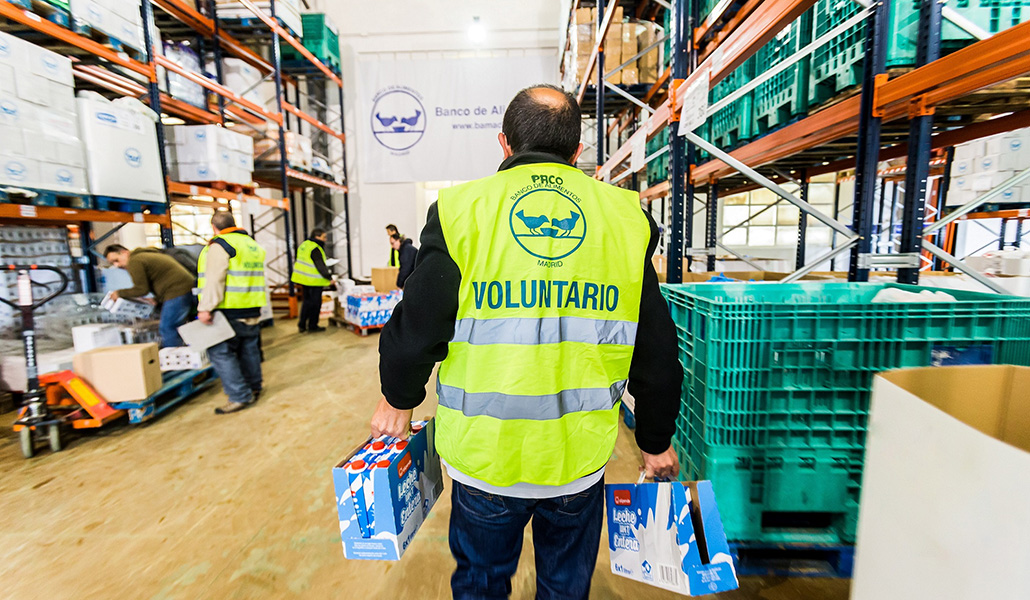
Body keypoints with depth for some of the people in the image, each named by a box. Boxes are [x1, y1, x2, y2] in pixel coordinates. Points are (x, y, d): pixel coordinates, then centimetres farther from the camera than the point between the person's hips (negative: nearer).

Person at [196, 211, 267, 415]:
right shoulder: (253, 244, 16)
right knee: (249, 349, 17)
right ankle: (253, 388, 27)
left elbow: (214, 279, -18)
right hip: (252, 311, 8)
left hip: (230, 312, -8)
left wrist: (206, 307, -19)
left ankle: (240, 396, -3)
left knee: (220, 352, -2)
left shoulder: (219, 245, -10)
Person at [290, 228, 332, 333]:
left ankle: (302, 324, 19)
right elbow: (320, 266, -20)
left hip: (303, 277, 9)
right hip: (314, 281, -9)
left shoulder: (303, 244, 12)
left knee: (306, 301, 16)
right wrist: (329, 278, -15)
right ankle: (312, 325, 11)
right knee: (315, 303, 3)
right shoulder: (315, 249, -18)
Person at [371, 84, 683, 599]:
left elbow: (417, 328, -9)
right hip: (581, 458, 2)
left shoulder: (461, 209, -9)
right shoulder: (625, 217, -2)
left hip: (483, 455, -1)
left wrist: (399, 399, 12)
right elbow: (656, 351, 0)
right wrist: (656, 441, 15)